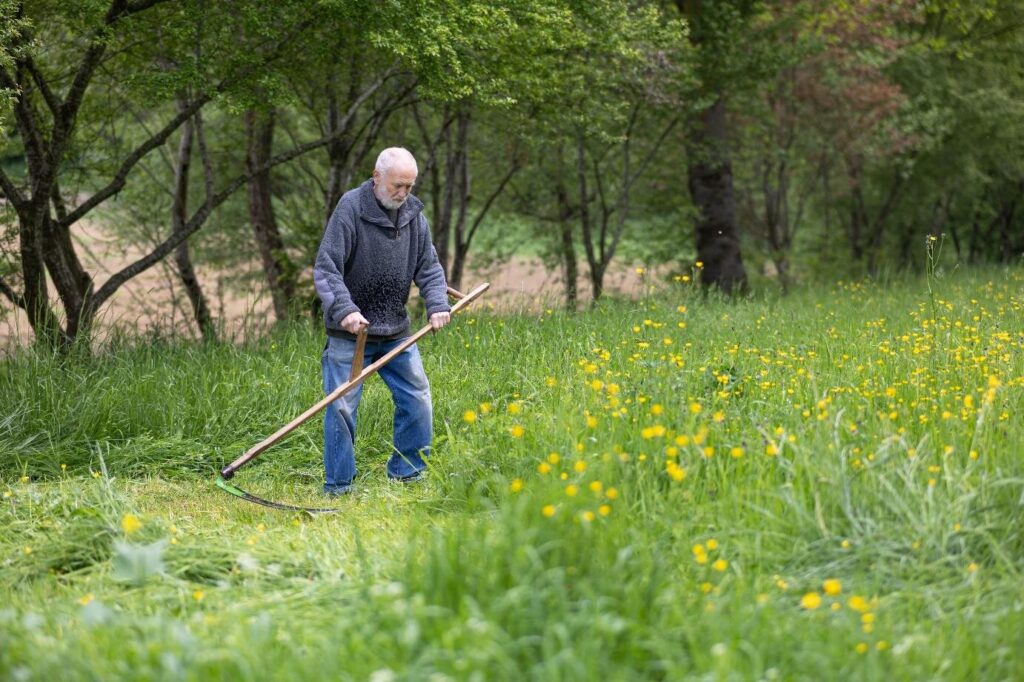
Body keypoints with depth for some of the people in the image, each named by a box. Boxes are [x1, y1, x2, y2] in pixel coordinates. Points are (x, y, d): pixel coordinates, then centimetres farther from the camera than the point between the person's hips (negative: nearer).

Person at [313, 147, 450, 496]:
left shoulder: (413, 214, 4)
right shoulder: (350, 208, -14)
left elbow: (428, 267, 9)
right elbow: (326, 268, -17)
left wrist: (438, 304, -9)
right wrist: (344, 309, -31)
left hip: (396, 331, 5)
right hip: (350, 331, -5)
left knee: (418, 400, 6)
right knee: (341, 406, -5)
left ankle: (407, 472, 21)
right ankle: (338, 486, 6)